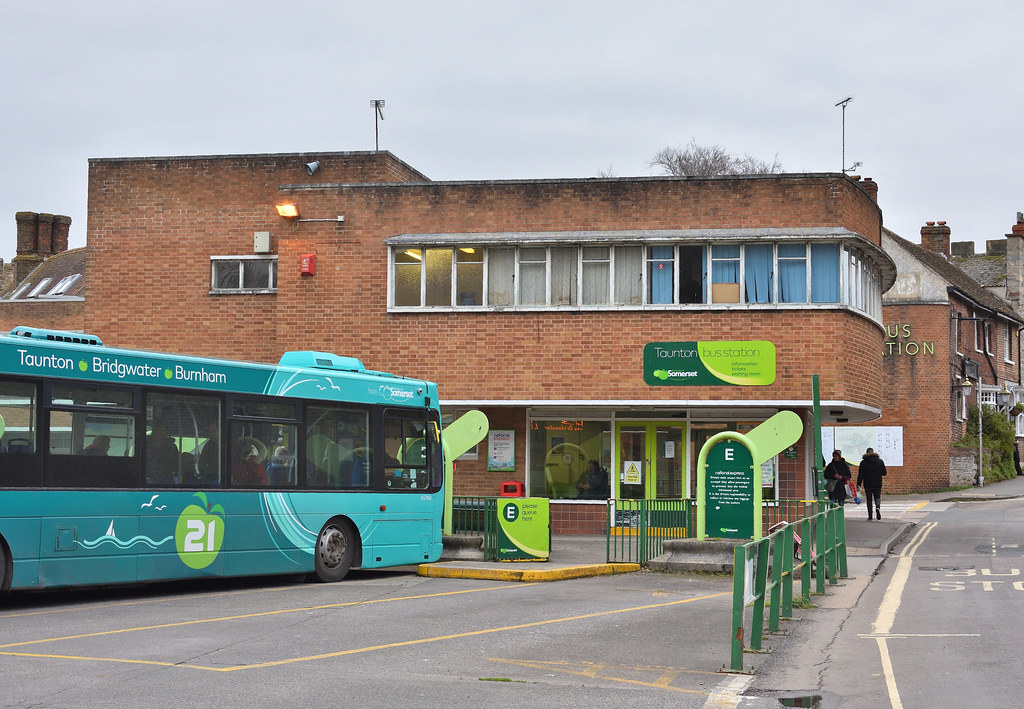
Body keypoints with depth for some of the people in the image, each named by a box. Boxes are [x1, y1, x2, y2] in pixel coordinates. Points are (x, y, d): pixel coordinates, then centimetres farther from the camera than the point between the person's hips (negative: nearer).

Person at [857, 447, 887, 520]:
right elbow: (884, 473, 4)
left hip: (868, 484, -1)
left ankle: (870, 515, 4)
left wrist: (859, 484, 0)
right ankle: (877, 507, -18)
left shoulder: (863, 462, -3)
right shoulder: (880, 461, 1)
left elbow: (860, 475, -4)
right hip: (877, 484, 1)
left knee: (869, 500, 7)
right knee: (877, 497, 12)